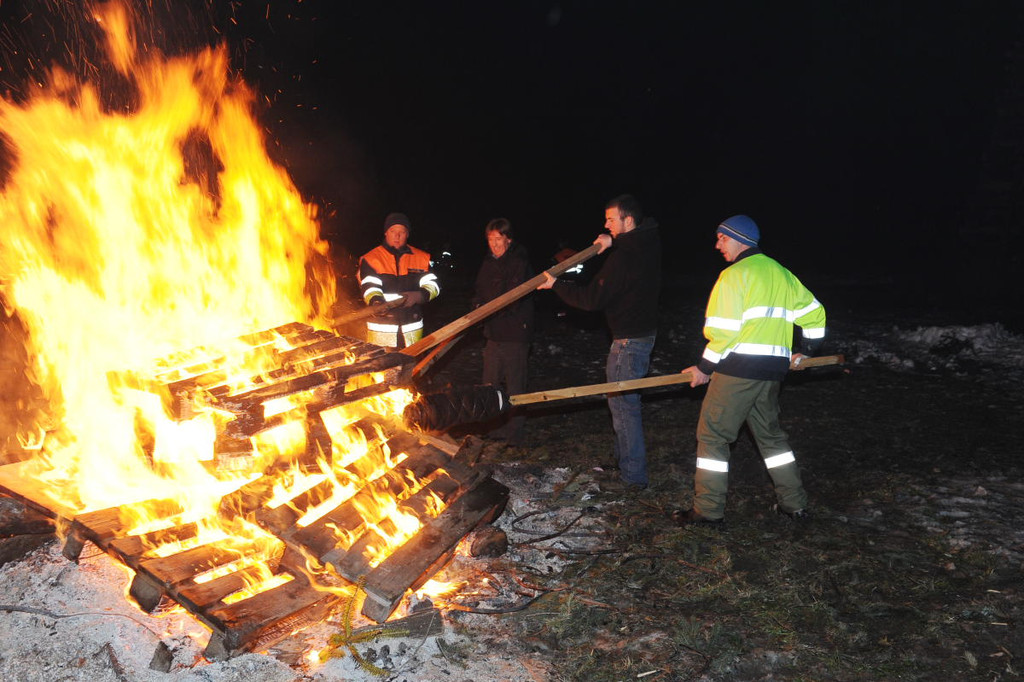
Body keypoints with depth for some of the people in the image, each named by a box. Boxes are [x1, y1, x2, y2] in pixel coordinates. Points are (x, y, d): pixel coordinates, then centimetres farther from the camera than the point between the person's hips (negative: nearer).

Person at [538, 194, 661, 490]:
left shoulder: (623, 257, -24)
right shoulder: (648, 242, 4)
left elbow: (592, 298, -21)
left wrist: (556, 285, -10)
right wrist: (612, 242, 11)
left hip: (629, 339, -10)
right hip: (644, 330, 10)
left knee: (622, 402, -3)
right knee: (624, 399, 21)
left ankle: (633, 475, 4)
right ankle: (624, 456, 34)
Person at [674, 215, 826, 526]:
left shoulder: (734, 275, -9)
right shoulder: (780, 273, 16)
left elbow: (723, 331, -15)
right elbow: (813, 312, 23)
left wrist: (705, 367, -6)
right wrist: (807, 350, 34)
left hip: (738, 369, -8)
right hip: (773, 370, 8)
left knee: (712, 434, 1)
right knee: (770, 433, 21)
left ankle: (708, 509, 4)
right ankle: (795, 503, 25)